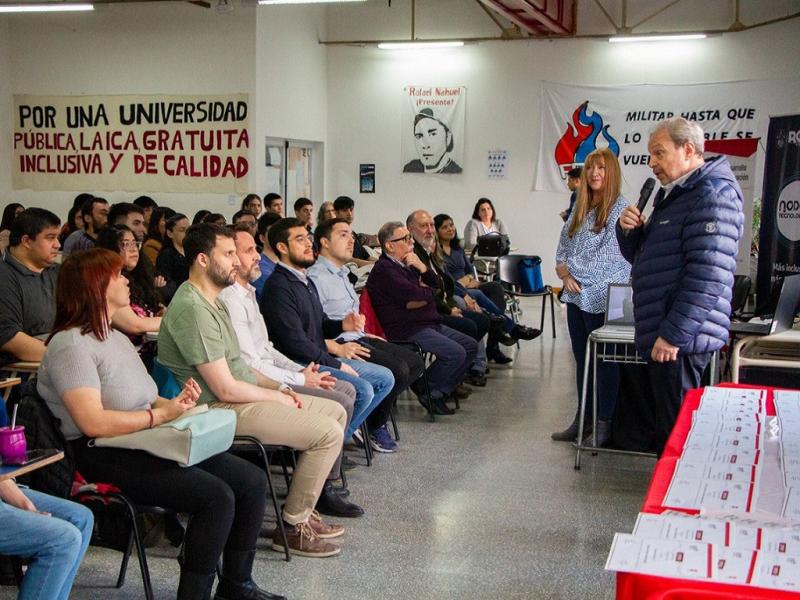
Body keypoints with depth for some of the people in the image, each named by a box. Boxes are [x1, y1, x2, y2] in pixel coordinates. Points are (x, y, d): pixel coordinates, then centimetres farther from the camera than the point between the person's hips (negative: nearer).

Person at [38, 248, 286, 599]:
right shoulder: (70, 345, -13)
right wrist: (161, 415, -16)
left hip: (147, 443, 10)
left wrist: (175, 403, -4)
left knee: (253, 481, -1)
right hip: (104, 457, -9)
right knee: (216, 496, -26)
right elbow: (93, 423, -23)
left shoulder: (115, 337, 19)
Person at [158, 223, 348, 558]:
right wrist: (278, 398, -9)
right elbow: (226, 389, -22)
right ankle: (293, 527, -2)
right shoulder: (193, 310, -22)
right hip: (221, 409, -11)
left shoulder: (212, 300, 13)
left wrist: (279, 387, 6)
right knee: (328, 433, -16)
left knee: (336, 412, 12)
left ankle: (303, 509, 17)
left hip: (241, 395, 11)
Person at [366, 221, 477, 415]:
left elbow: (436, 286, 14)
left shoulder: (406, 264, 17)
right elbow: (415, 295, -23)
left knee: (470, 346, 9)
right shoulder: (384, 270, -14)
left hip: (429, 324, 10)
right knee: (455, 353, -23)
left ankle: (442, 391, 14)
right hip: (408, 330, -10)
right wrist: (427, 290, 0)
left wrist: (422, 267, -5)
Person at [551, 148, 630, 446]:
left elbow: (610, 256, -17)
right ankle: (583, 419, 24)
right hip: (577, 297, 7)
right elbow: (563, 249, 14)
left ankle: (604, 423, 10)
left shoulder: (620, 209, -9)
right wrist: (566, 274, -5)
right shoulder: (579, 209, 13)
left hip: (604, 298, -7)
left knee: (604, 362, 1)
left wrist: (572, 268, -10)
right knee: (582, 360, 14)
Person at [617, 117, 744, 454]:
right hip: (662, 334, 10)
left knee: (675, 429, -3)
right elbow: (639, 257, 25)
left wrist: (673, 334, -24)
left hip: (679, 340, -10)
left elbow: (708, 276, -23)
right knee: (668, 424, 17)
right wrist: (629, 230, 4)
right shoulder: (673, 195, 19)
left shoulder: (713, 194, -13)